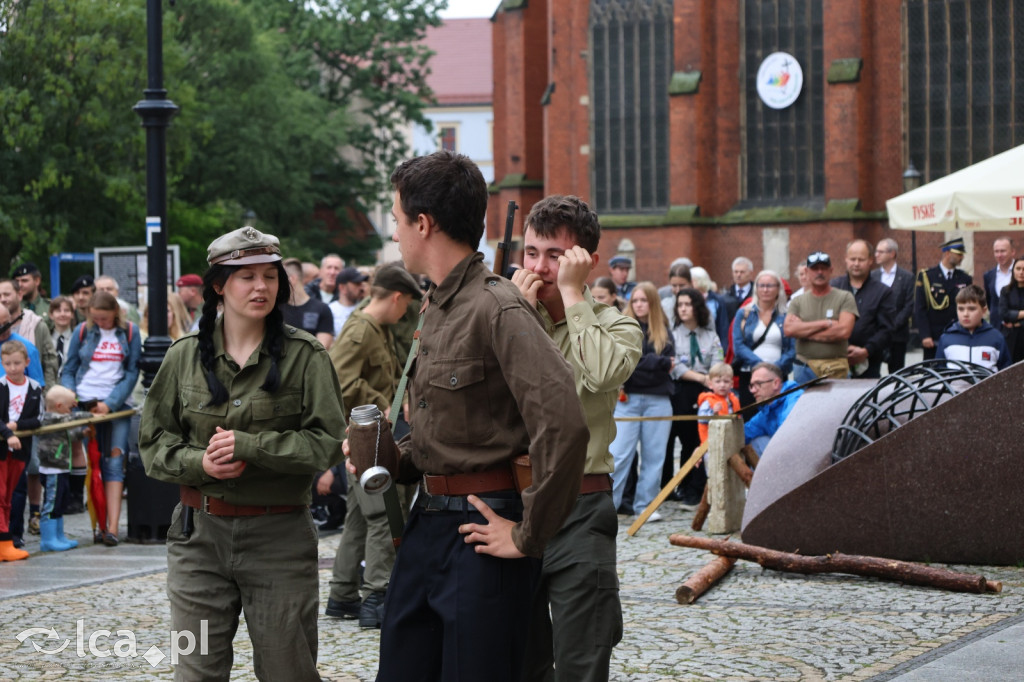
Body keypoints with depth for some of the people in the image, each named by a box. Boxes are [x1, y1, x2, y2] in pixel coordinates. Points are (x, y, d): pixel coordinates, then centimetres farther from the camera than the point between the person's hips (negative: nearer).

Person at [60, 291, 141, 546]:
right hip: (84, 404, 1)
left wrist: (110, 403, -9)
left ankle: (112, 528, -14)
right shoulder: (83, 331, 6)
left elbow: (132, 373, 2)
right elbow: (68, 370, 10)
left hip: (116, 405, -1)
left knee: (114, 462, -9)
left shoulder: (129, 332, 4)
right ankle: (98, 524, 4)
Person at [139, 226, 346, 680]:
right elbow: (153, 442, 8)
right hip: (199, 532, 2)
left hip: (279, 536, -2)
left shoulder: (305, 356, -3)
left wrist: (249, 445, -17)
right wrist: (198, 463, -12)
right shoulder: (185, 356, 5)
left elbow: (329, 442, -9)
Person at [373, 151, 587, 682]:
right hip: (427, 520, 9)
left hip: (481, 528, -9)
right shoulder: (436, 309, 14)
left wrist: (528, 535, -21)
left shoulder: (498, 309, -17)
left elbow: (563, 425, -28)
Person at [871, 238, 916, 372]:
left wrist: (892, 325, -11)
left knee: (896, 372, 2)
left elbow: (909, 306, -3)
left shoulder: (906, 277, 2)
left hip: (897, 335, -2)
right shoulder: (872, 276, 9)